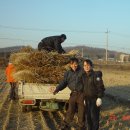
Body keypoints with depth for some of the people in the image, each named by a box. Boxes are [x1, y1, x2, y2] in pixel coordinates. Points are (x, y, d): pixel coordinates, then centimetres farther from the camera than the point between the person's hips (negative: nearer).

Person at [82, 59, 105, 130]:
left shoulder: (96, 75, -15)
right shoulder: (84, 76, 7)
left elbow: (100, 87, -16)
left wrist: (99, 98, -20)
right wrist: (84, 98, 16)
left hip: (95, 99, -7)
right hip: (87, 99, 7)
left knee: (94, 116, -2)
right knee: (88, 116, 13)